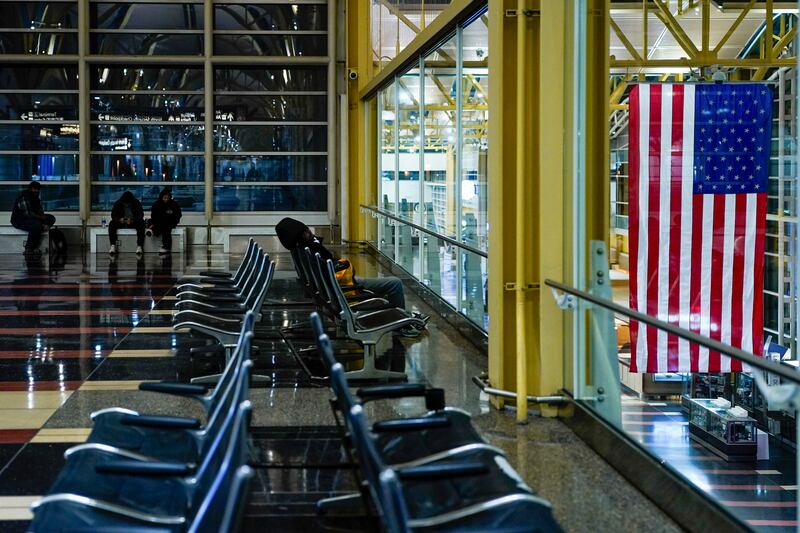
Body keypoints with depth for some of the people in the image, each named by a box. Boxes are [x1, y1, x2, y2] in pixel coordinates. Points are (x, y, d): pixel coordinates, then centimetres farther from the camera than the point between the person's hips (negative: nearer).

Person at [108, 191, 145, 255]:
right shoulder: (118, 204, -4)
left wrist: (132, 220, -34)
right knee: (112, 224, -27)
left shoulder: (137, 204, -8)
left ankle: (139, 246, -42)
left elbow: (140, 215, -14)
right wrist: (119, 219, -30)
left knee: (141, 223, -33)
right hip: (121, 222, 1)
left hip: (134, 223, -1)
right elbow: (113, 215, -7)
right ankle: (113, 245, -36)